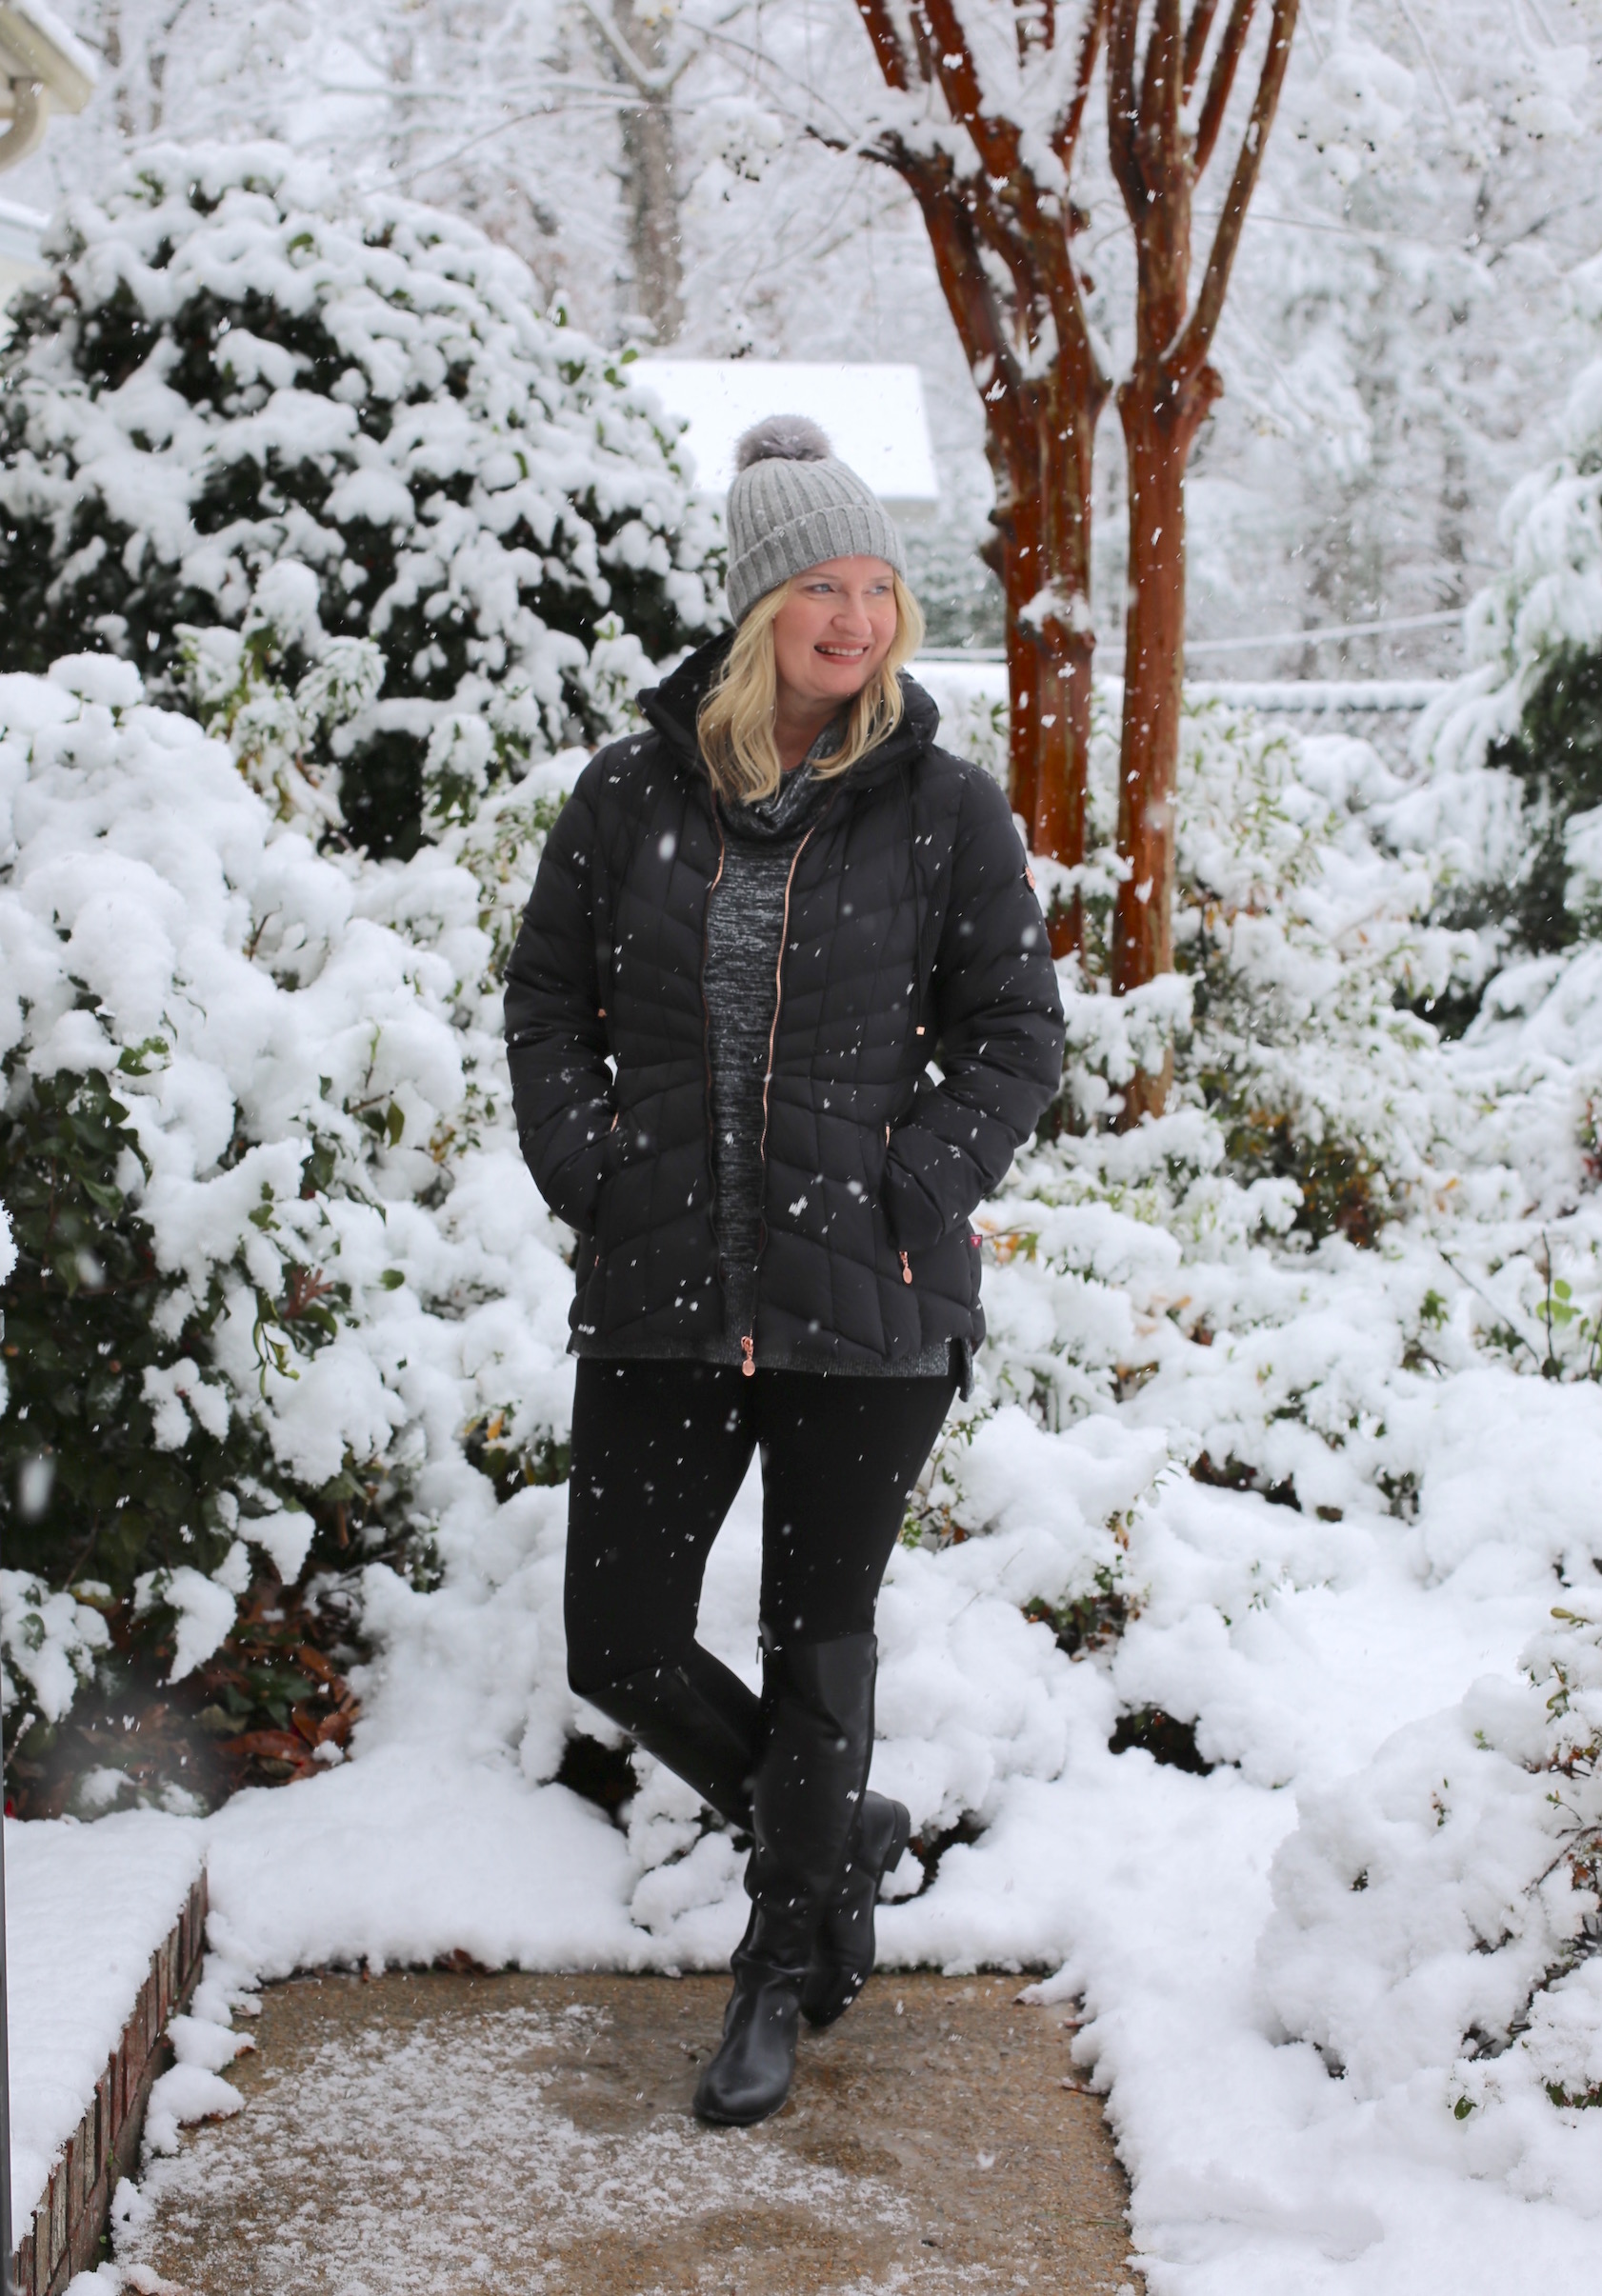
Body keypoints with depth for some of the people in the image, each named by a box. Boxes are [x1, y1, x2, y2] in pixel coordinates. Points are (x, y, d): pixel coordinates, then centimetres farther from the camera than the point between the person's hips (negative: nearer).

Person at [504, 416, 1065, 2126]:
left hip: (867, 1303, -2)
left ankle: (785, 1972, 28)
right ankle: (840, 1834, 32)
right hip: (659, 1296, 2)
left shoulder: (945, 810, -2)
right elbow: (547, 994, 10)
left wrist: (907, 1194, -9)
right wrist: (591, 1176, -1)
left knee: (818, 1642, 8)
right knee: (619, 1647, 5)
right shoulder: (635, 791, 1)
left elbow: (1015, 1036, 3)